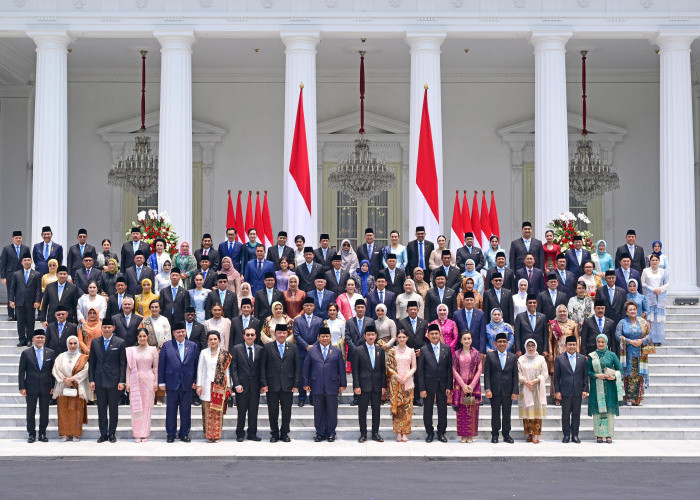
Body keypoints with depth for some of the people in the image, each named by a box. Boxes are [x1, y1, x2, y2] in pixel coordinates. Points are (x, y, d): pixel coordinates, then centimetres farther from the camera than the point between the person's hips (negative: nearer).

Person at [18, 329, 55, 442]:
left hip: (45, 388, 2)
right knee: (31, 412, 3)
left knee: (44, 412, 5)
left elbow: (53, 371, 8)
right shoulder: (26, 353, 1)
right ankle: (31, 434, 11)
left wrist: (53, 386, 2)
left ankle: (42, 434, 14)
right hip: (31, 387, -1)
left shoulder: (50, 353, 6)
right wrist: (22, 387, -6)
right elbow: (22, 371, 0)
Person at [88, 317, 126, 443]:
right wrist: (91, 380, 2)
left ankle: (112, 434, 11)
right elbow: (91, 362, 9)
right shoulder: (95, 342, 8)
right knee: (101, 408, 6)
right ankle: (103, 434, 12)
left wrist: (122, 381, -8)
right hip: (99, 380, 3)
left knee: (113, 408, 3)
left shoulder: (120, 343, -1)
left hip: (113, 380, -2)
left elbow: (123, 364, -2)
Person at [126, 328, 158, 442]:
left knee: (147, 407, 1)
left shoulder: (153, 349, 3)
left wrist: (156, 382, 2)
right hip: (135, 381, 0)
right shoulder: (132, 350, 4)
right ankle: (137, 434, 5)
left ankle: (145, 434, 8)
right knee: (136, 407, -1)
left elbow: (156, 367, 6)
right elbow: (128, 368, 6)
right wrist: (128, 383, 2)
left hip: (148, 380, 0)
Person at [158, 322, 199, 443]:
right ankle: (171, 434, 15)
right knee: (171, 410, 6)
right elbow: (161, 365, 2)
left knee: (186, 410, 6)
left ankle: (184, 434, 15)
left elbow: (196, 364, 7)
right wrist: (161, 382, -2)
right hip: (172, 383, -1)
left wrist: (196, 381, 2)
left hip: (187, 383, 1)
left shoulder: (193, 346, 6)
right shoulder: (166, 346, 2)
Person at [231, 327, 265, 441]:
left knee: (254, 411, 6)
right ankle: (240, 434, 16)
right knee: (241, 411, 3)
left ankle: (252, 434, 16)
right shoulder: (237, 349, 1)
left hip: (255, 385, 2)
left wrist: (263, 384, -2)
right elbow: (233, 368, -2)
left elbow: (262, 368, 6)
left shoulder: (260, 349, 7)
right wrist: (237, 384, -10)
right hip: (242, 385, -2)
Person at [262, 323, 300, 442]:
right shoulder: (268, 347, 4)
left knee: (287, 411, 4)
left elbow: (297, 367, 7)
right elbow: (263, 366, 1)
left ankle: (284, 433, 16)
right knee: (273, 411, 3)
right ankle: (274, 433, 15)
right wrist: (264, 383, -6)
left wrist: (296, 384, 0)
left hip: (287, 385, 1)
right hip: (272, 385, -1)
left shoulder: (293, 348, 8)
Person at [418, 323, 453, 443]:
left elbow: (449, 369, 4)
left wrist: (449, 386, -2)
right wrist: (422, 388, -7)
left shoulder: (447, 349, 3)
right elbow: (420, 370, -2)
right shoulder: (424, 350, -2)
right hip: (428, 385, -1)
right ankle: (429, 432, 19)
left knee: (442, 410, 7)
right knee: (427, 410, 5)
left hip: (442, 385, 1)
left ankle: (441, 433, 20)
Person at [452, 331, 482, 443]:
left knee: (472, 410, -2)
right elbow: (454, 370, 1)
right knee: (461, 411, -2)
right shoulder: (457, 353, 5)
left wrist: (472, 385, -9)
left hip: (473, 385, 0)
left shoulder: (476, 353, 5)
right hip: (460, 385, 0)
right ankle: (463, 435, 4)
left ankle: (471, 435, 4)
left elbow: (479, 370, 1)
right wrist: (463, 385, -9)